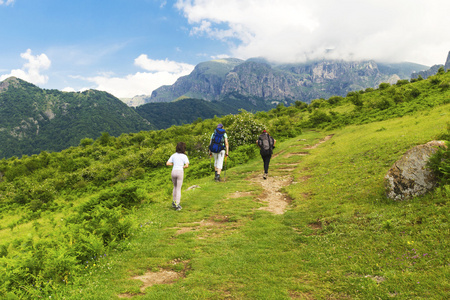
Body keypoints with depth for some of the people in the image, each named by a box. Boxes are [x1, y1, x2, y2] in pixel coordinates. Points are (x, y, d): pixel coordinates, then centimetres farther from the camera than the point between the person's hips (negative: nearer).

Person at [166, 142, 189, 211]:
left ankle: (174, 202, 24)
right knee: (178, 189, 3)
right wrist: (183, 167, 6)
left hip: (173, 172, 3)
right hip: (180, 172, -3)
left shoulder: (173, 155, 10)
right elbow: (187, 165, -14)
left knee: (175, 187, 24)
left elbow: (167, 163, 4)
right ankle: (177, 204, -1)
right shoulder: (184, 156, 0)